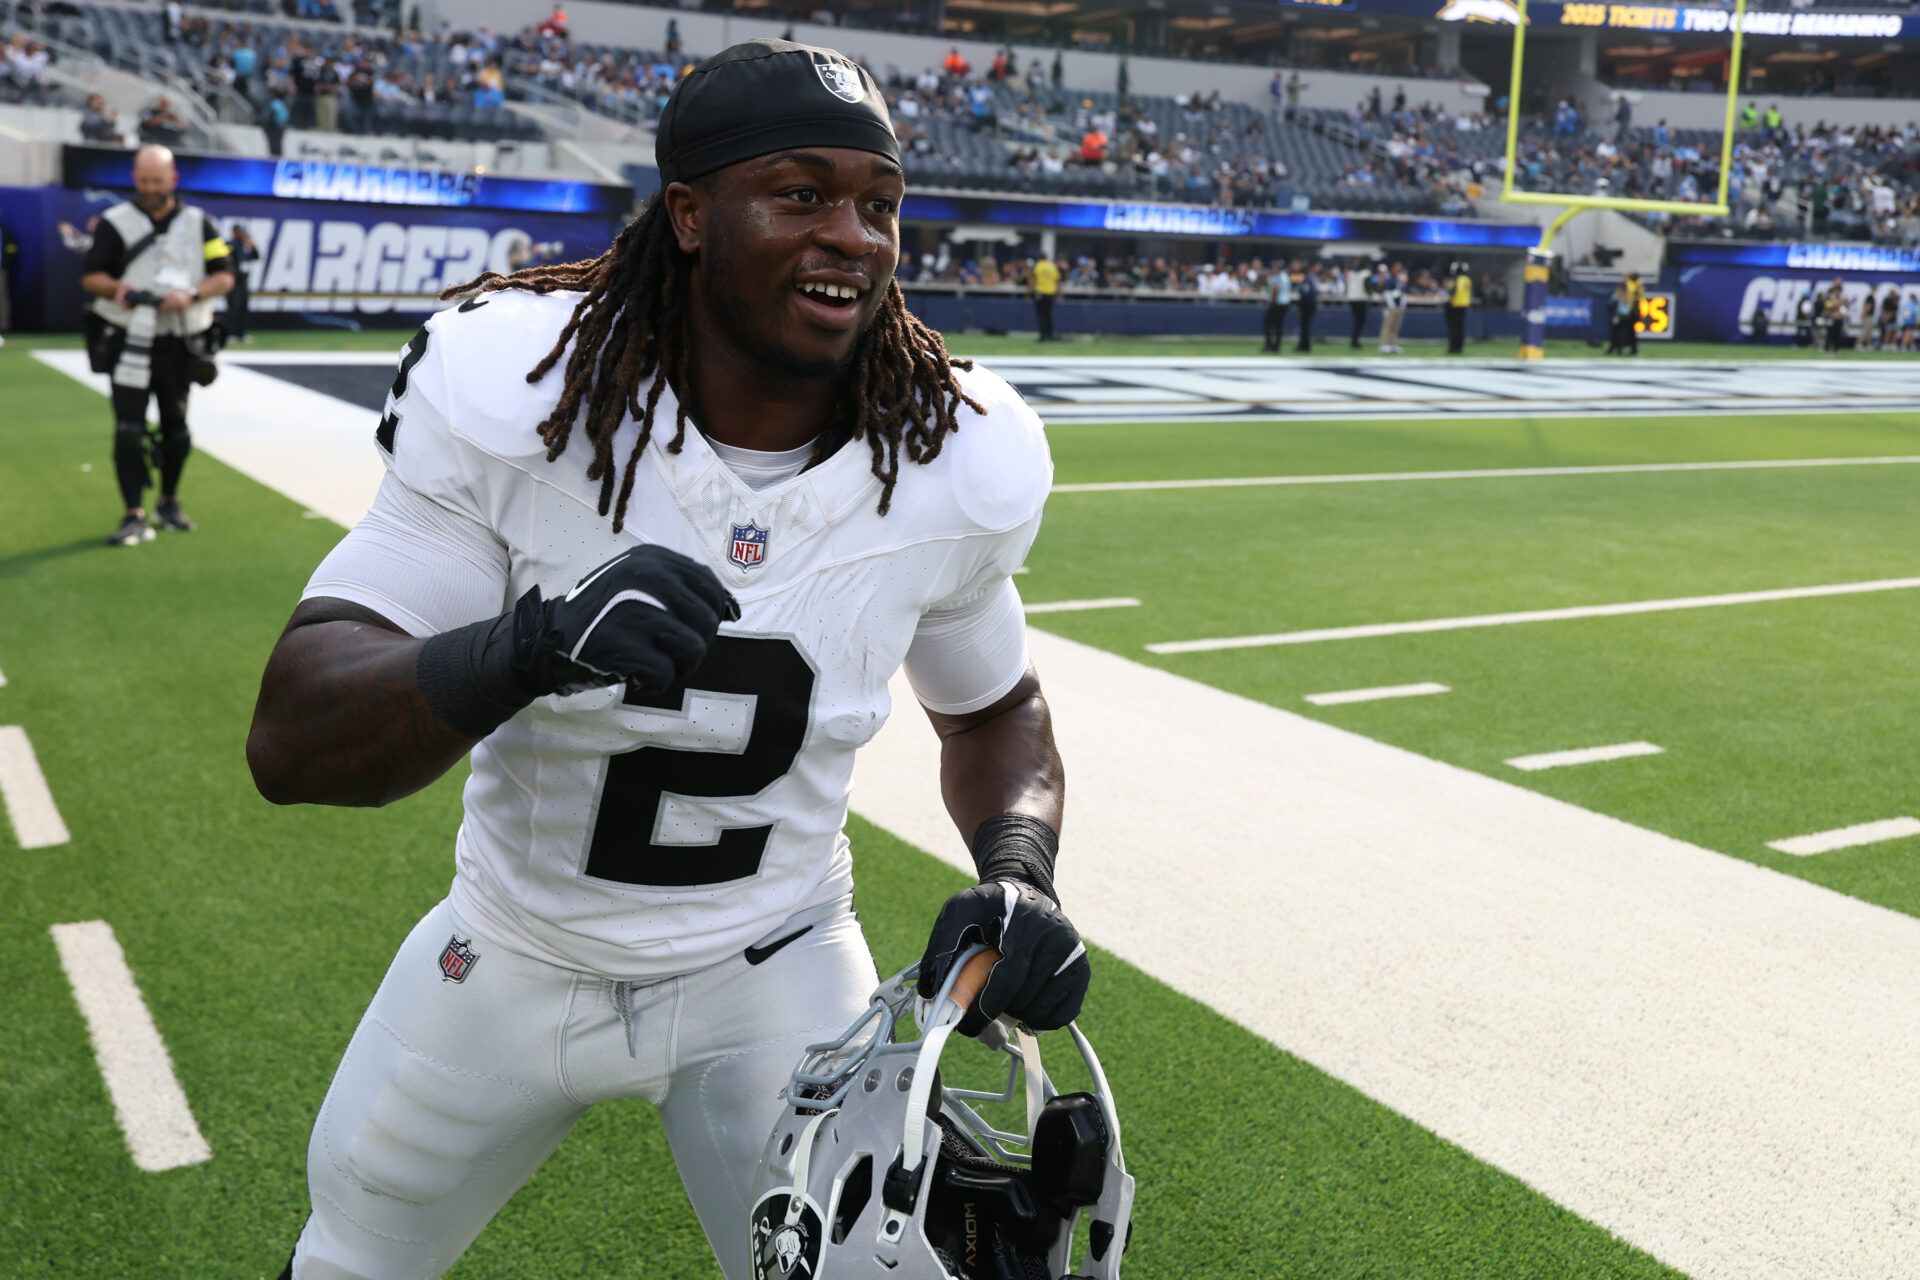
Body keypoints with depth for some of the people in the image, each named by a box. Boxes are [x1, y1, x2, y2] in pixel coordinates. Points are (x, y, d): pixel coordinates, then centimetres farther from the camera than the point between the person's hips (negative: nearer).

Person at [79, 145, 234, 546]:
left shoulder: (198, 223, 3)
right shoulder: (115, 222, 0)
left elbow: (224, 277, 0)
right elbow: (90, 276, 0)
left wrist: (191, 295, -18)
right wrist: (116, 288, -22)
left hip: (179, 344, 2)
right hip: (129, 342, -2)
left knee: (176, 427, 11)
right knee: (128, 429, -8)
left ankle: (169, 502, 30)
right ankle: (136, 516, -6)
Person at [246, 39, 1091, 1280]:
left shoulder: (960, 460, -16)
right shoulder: (512, 393, -24)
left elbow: (993, 710, 3)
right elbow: (289, 746, -28)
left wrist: (1019, 873, -18)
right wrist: (529, 646, -48)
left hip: (773, 973, 0)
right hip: (511, 952, 1)